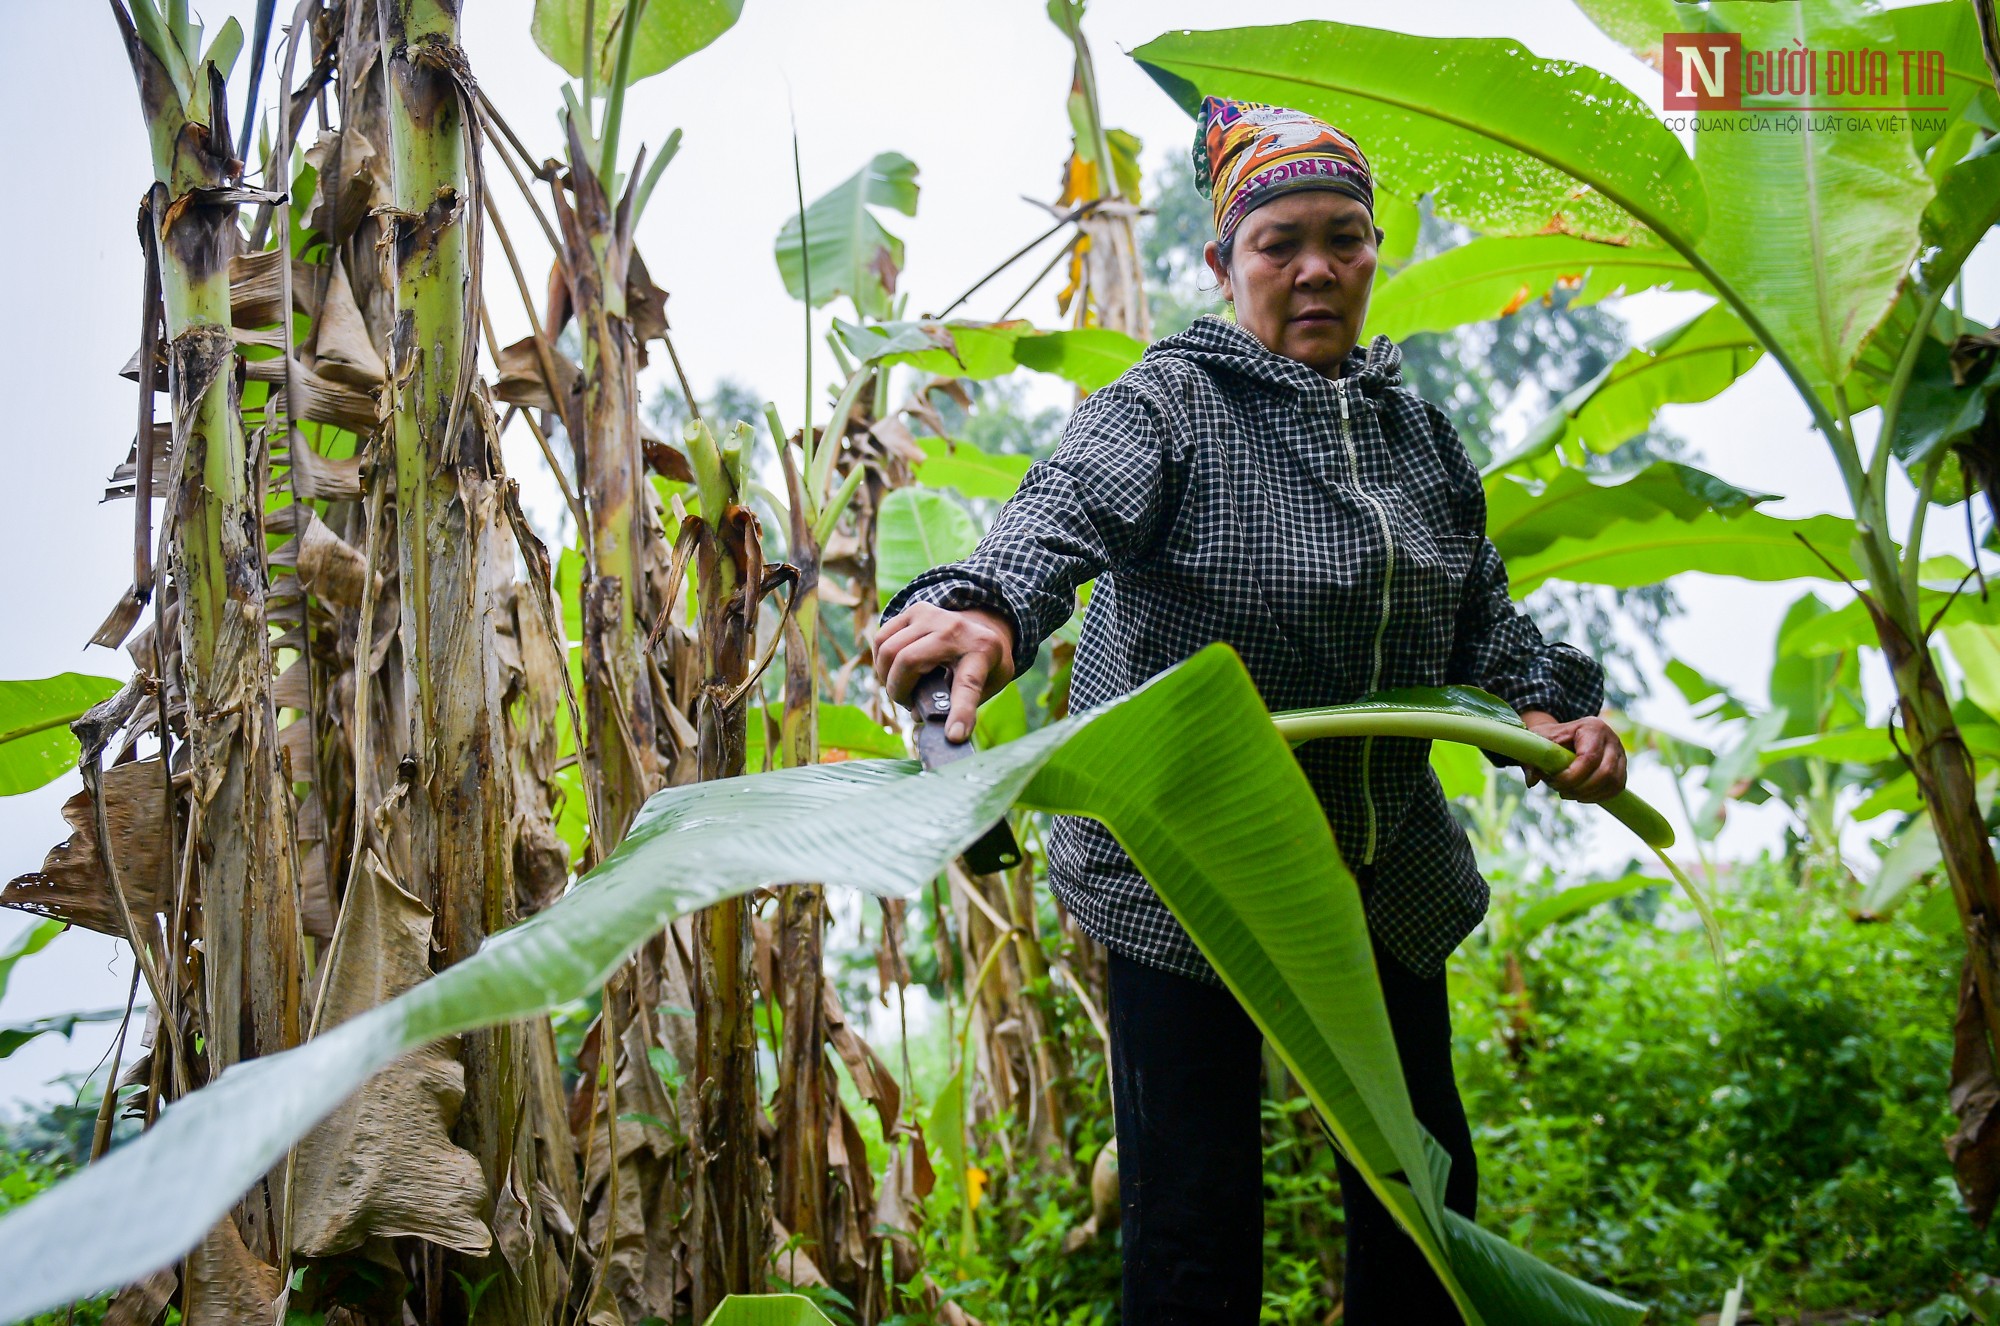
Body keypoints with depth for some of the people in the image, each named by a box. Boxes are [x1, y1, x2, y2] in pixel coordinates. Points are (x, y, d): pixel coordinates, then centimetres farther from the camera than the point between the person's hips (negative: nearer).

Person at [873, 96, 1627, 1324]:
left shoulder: (1418, 430, 10)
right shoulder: (1172, 401, -9)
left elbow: (1479, 611, 15)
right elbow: (1068, 509, -29)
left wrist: (1549, 705, -5)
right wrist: (983, 605, -50)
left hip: (1385, 872, 6)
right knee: (1197, 1217, 0)